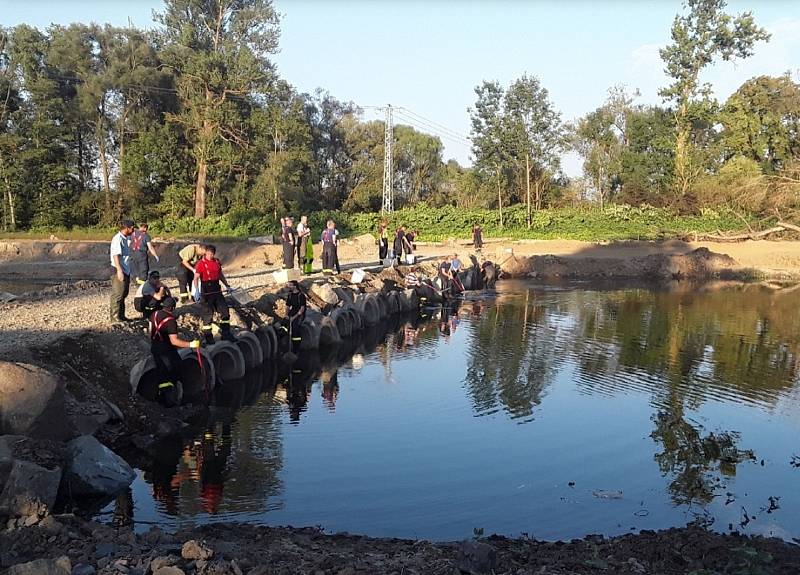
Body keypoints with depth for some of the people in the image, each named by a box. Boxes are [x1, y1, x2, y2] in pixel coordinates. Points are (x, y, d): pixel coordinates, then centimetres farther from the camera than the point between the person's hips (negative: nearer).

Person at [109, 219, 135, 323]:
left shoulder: (126, 238, 13)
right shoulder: (117, 239, -15)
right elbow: (116, 255, -21)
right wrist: (119, 270, -25)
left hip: (125, 270, 10)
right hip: (119, 270, -10)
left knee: (124, 293, 15)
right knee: (117, 294, -5)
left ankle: (121, 316, 24)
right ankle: (115, 318, 0)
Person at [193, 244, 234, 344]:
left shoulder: (217, 262, 9)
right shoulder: (201, 264, -10)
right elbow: (196, 278, -16)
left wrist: (227, 285, 22)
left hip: (217, 290, 6)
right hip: (206, 292, -6)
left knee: (224, 311, 5)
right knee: (207, 314, 1)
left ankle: (226, 334, 16)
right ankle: (208, 337, 10)